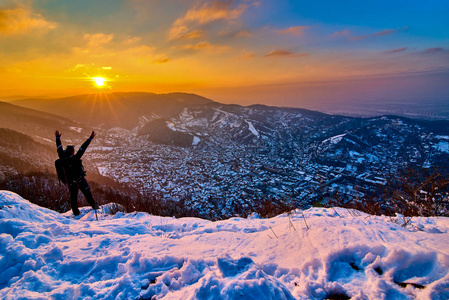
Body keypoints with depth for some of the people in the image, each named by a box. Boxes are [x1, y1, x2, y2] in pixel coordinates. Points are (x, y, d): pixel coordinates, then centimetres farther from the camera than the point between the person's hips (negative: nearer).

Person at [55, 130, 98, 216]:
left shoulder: (63, 158, -6)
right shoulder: (75, 158, -19)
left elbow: (59, 148, 8)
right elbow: (83, 148, -19)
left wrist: (58, 138, 19)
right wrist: (90, 138, -18)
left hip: (70, 181, 5)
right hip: (80, 179, -4)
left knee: (73, 196, 13)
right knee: (87, 192, 8)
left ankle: (76, 212, 18)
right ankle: (93, 205, 7)